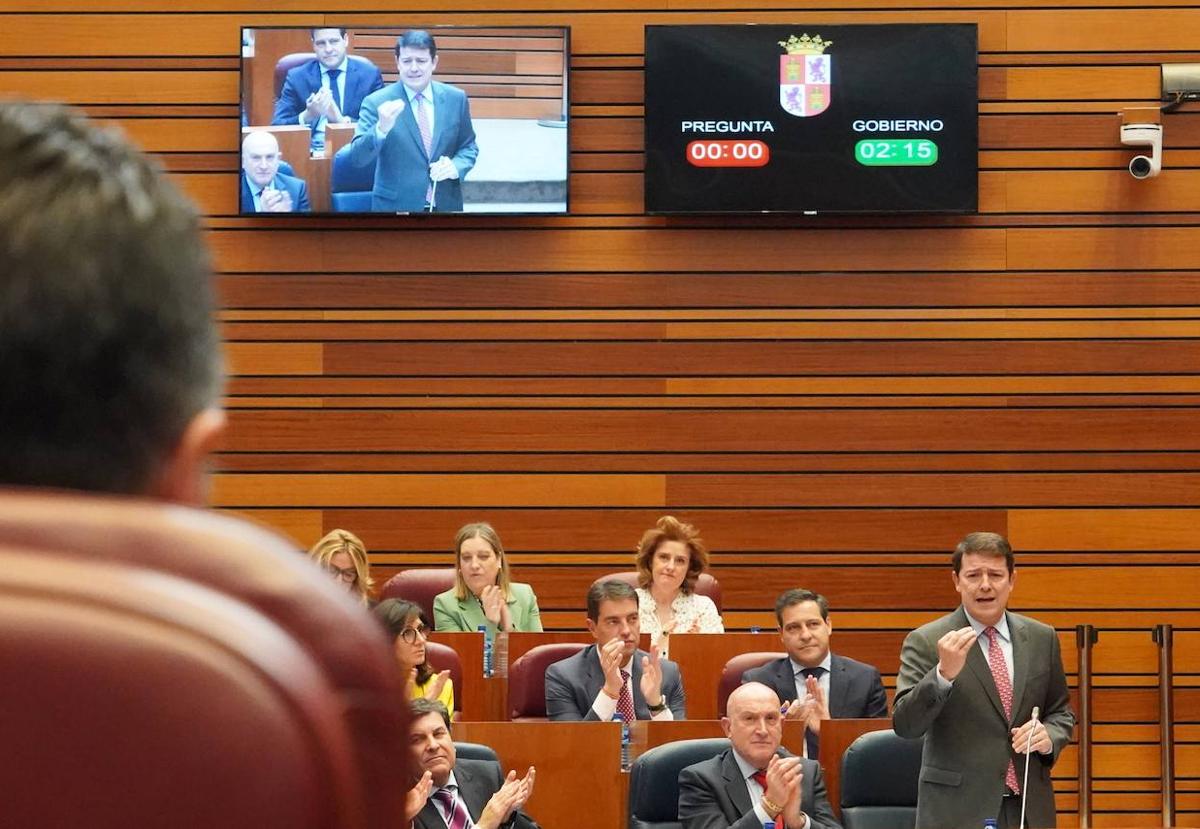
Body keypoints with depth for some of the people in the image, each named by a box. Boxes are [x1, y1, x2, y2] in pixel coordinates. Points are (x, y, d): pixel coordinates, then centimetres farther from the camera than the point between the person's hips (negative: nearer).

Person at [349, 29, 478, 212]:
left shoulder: (456, 98, 0)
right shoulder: (376, 103, -9)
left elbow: (468, 147, 9)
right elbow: (357, 158, -15)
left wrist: (456, 166, -12)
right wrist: (381, 129, -32)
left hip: (446, 205, 3)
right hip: (396, 207, -3)